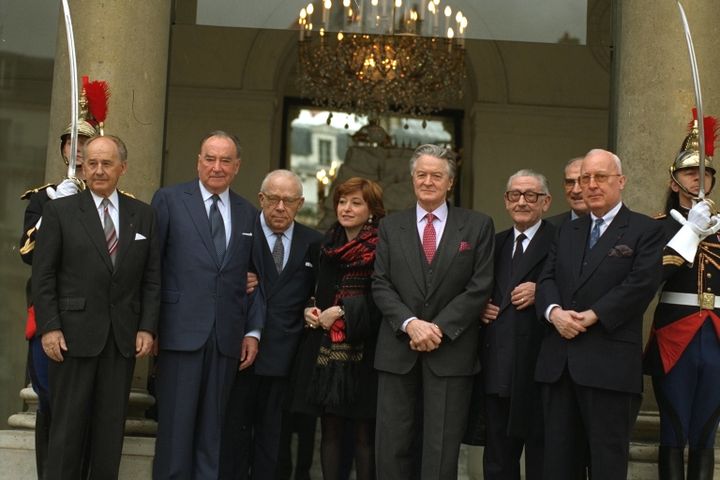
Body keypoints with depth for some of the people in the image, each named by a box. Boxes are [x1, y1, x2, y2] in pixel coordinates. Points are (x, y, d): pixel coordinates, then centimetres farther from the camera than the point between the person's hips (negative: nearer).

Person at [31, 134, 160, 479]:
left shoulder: (143, 215, 9)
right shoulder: (59, 211, 1)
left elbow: (152, 278, 8)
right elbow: (43, 275, -2)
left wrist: (147, 327, -1)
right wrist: (49, 327, -10)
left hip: (123, 337, 3)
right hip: (75, 334, -2)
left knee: (112, 426, 7)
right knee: (68, 425, 3)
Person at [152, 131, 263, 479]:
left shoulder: (249, 214, 13)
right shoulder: (169, 200, 3)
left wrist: (253, 331, 5)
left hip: (227, 338, 3)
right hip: (181, 332, -3)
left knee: (213, 429, 6)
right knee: (176, 425, 0)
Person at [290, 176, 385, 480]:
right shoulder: (328, 244, 14)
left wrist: (343, 311, -12)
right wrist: (310, 310, 4)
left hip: (364, 351, -5)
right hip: (326, 350, 6)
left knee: (364, 434, -1)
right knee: (330, 431, 6)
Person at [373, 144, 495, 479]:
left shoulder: (478, 226, 6)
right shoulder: (391, 226, 11)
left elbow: (481, 287, -2)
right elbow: (380, 285, 4)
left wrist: (440, 328, -11)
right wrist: (410, 323, -13)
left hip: (452, 351, -2)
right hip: (398, 351, 2)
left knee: (441, 451, 1)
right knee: (392, 446, 2)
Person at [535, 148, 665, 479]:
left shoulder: (645, 231, 2)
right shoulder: (567, 231, 20)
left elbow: (641, 284, -11)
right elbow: (547, 279, 11)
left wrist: (592, 316, -16)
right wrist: (554, 311, -10)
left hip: (610, 363, -5)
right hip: (559, 361, 6)